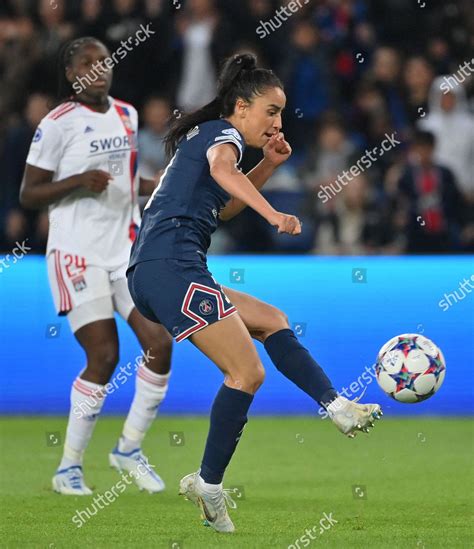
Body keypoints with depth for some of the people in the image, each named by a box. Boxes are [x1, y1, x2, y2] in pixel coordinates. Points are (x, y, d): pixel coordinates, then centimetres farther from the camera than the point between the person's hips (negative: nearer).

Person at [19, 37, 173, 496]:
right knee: (104, 357, -11)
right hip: (78, 253, -6)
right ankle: (69, 467, 3)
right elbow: (28, 194, -7)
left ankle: (129, 448, 11)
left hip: (127, 249, 6)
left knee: (160, 343, -6)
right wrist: (78, 181, -22)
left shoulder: (126, 115, 12)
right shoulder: (57, 124, -8)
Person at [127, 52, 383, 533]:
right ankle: (208, 485, -12)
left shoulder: (201, 135, 27)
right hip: (171, 263, -10)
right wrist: (273, 215, -39)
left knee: (270, 320, 18)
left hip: (151, 275, 10)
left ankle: (338, 408, 7)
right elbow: (222, 169, -25)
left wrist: (269, 164, 25)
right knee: (247, 372, -14)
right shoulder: (222, 131, 0)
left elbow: (222, 207, 39)